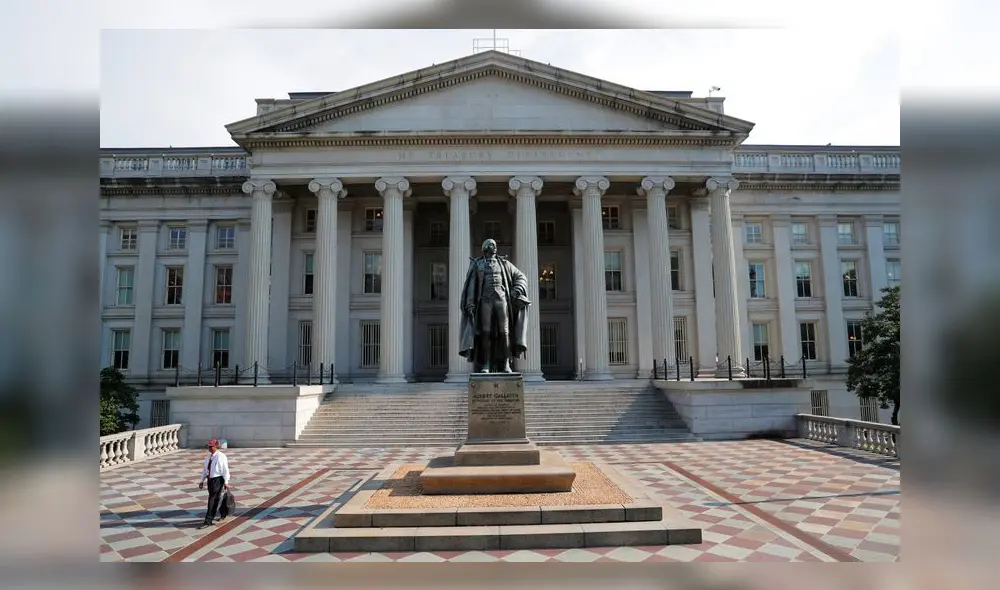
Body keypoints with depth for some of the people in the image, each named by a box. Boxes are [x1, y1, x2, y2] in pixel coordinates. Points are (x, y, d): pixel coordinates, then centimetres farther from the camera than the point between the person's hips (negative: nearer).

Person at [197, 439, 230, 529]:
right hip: (210, 479, 7)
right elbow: (205, 469, 15)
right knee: (214, 499, 18)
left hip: (218, 480, -7)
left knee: (212, 500, -7)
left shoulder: (221, 456, -14)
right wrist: (202, 481, 12)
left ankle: (208, 521, -3)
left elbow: (225, 470, -13)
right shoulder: (208, 457, 9)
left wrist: (226, 482, -14)